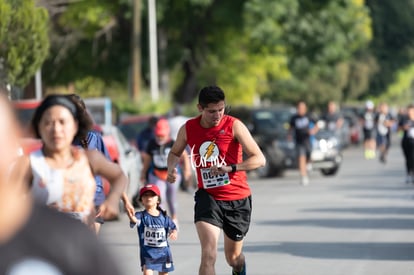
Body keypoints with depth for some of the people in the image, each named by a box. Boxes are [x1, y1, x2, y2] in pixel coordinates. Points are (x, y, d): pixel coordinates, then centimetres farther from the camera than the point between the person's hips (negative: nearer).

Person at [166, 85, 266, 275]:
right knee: (208, 254, -21)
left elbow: (259, 159, -20)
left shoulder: (234, 126, -13)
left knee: (233, 257, 16)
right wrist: (172, 168, -6)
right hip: (208, 197, 1)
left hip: (238, 199, 0)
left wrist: (230, 168, -34)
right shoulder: (188, 129, -4)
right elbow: (175, 152, 17)